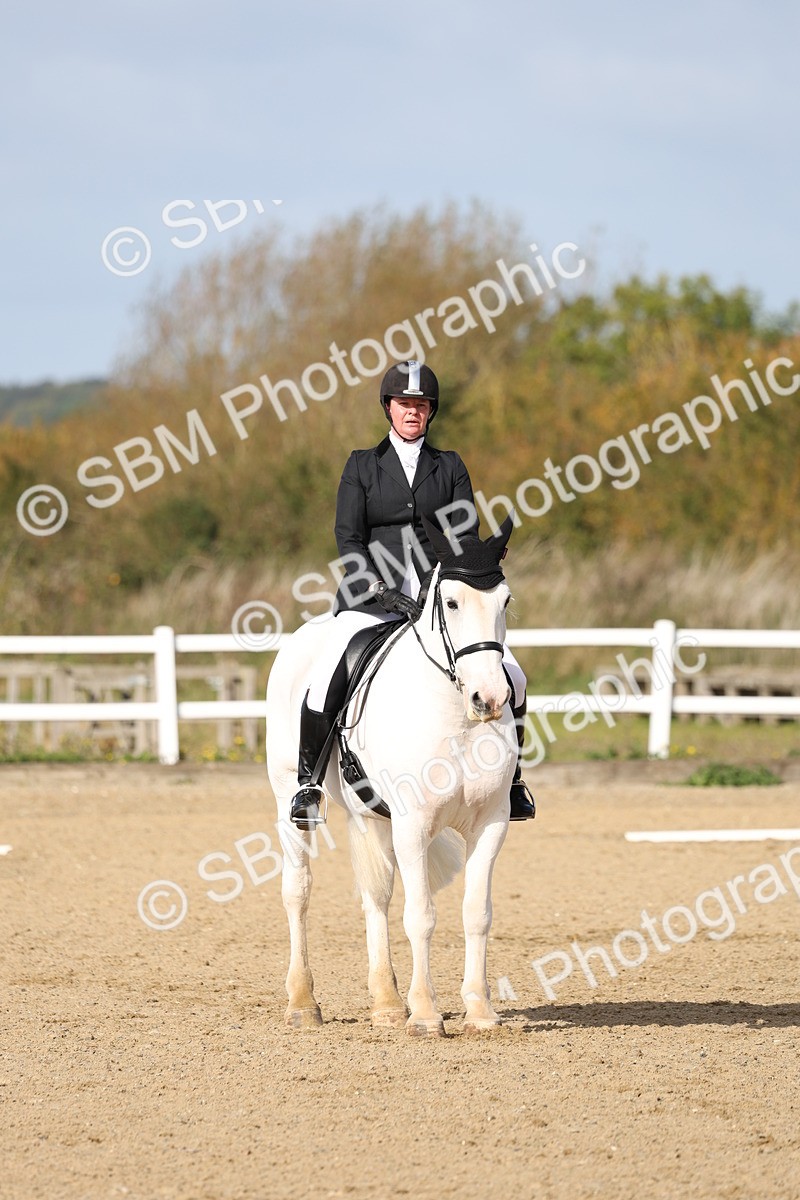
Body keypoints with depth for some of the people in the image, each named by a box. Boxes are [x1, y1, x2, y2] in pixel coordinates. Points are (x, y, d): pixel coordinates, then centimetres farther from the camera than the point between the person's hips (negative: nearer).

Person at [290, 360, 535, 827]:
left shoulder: (450, 467, 13)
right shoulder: (362, 466, 9)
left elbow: (467, 534, 4)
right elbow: (349, 537, 0)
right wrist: (380, 590, -14)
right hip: (374, 594, -2)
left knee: (511, 677, -15)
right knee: (325, 679, -26)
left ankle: (510, 777, 6)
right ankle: (308, 780, -8)